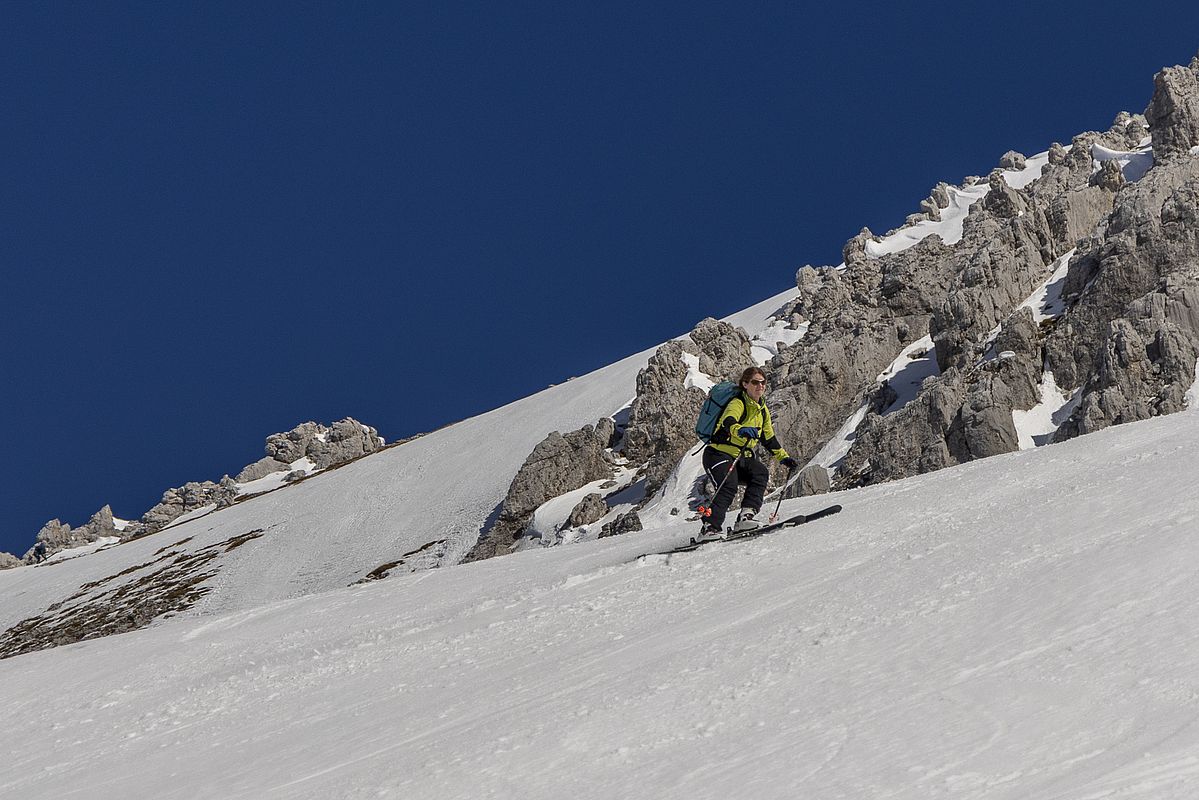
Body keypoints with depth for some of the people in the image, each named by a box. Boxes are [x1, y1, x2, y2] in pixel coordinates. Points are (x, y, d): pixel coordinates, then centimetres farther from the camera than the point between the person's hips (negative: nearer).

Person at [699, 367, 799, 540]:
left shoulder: (762, 410, 12)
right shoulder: (737, 404, -13)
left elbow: (769, 439, 24)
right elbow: (728, 423, -36)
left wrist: (784, 458, 18)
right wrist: (740, 430, -58)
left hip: (741, 458, 7)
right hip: (719, 454, -7)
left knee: (761, 473, -21)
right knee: (729, 486, -30)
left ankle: (746, 517, -27)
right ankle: (709, 528, -31)